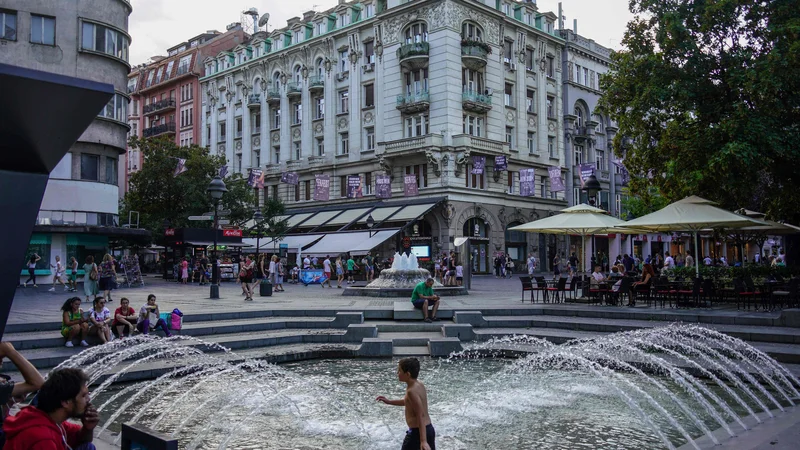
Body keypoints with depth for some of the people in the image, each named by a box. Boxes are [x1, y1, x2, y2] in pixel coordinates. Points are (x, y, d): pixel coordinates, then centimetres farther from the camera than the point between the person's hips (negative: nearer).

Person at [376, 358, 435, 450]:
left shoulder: (412, 391, -21)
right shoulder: (420, 384, 6)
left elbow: (420, 416, -25)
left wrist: (423, 441, -28)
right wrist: (389, 402, 25)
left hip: (417, 432, -9)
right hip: (429, 429, 9)